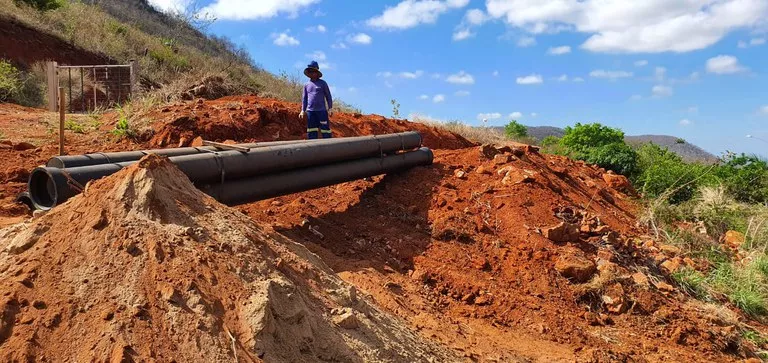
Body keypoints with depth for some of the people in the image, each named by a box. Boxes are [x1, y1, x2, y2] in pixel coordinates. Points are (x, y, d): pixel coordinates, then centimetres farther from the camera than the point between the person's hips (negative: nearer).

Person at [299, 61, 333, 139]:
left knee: (325, 128, -7)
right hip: (310, 111, 3)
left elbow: (328, 96, 6)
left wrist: (330, 108, -1)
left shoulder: (322, 83, 5)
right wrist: (303, 111, 10)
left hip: (321, 110, -3)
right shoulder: (307, 85, 13)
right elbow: (304, 98, 17)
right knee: (311, 131, 3)